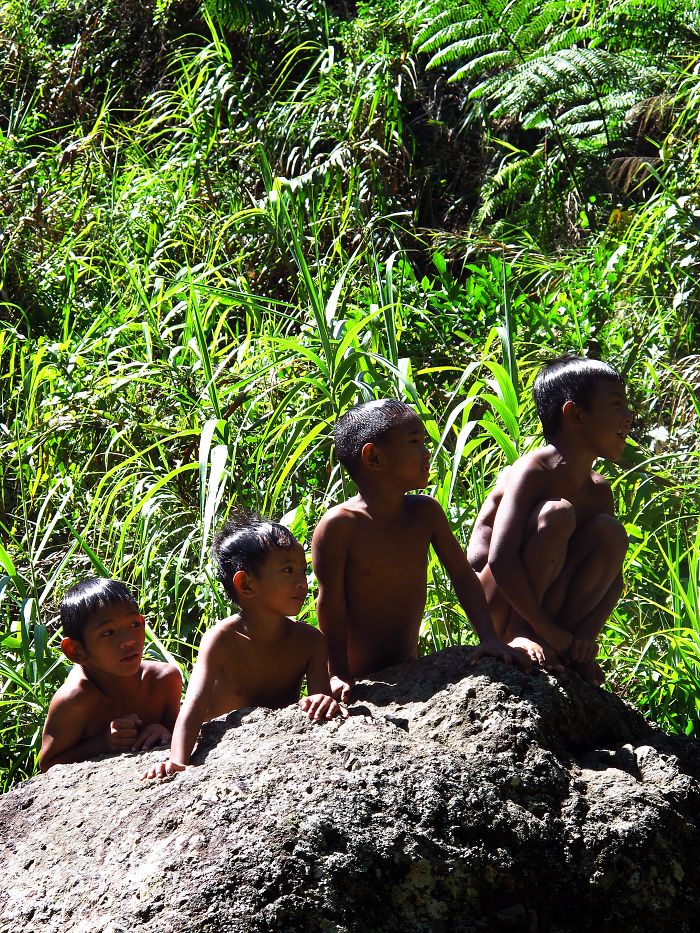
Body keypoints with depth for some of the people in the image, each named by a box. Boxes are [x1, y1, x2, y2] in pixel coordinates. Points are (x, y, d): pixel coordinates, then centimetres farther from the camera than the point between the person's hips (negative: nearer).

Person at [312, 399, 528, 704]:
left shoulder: (425, 513, 0)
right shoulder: (339, 525, -17)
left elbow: (463, 576, 4)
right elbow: (331, 604, -15)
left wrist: (490, 639, -7)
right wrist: (339, 676, -17)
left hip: (408, 666, 5)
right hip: (359, 679, -5)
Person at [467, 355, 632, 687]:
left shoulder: (599, 491, 4)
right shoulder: (533, 472, -19)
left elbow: (612, 576, 3)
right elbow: (500, 560, -29)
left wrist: (585, 635, -15)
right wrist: (547, 629, -26)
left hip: (546, 607, 7)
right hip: (495, 610, -7)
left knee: (610, 532, -12)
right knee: (556, 514, -27)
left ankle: (566, 648, -10)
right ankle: (520, 637, -18)